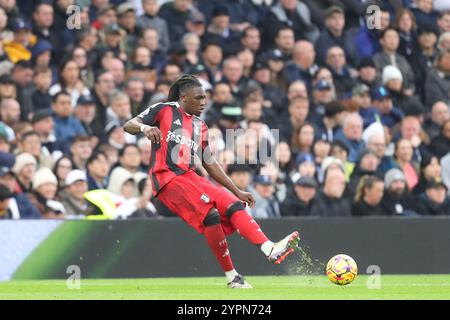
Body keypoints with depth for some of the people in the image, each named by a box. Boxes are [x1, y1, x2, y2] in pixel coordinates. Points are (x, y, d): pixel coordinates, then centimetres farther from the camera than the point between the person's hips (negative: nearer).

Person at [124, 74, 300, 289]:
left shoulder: (200, 126, 21)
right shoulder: (163, 110, 4)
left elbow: (210, 165, 25)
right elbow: (128, 126, -2)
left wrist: (237, 192, 20)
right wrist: (145, 128, -26)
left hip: (191, 177, 7)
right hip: (167, 178, -7)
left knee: (234, 206, -14)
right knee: (210, 214, -24)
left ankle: (271, 250, -29)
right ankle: (231, 277, -17)